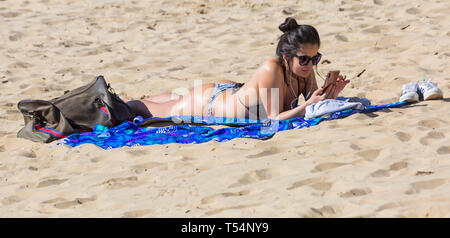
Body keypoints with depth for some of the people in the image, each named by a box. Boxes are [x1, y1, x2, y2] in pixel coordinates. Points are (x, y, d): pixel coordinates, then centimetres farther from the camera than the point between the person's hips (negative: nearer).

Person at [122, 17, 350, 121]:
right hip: (207, 102, -8)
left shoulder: (305, 70, -20)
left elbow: (312, 102, -15)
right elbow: (273, 119, -38)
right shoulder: (271, 70, -40)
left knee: (179, 99, 33)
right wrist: (308, 105, -47)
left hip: (232, 91, 8)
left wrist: (328, 96, -34)